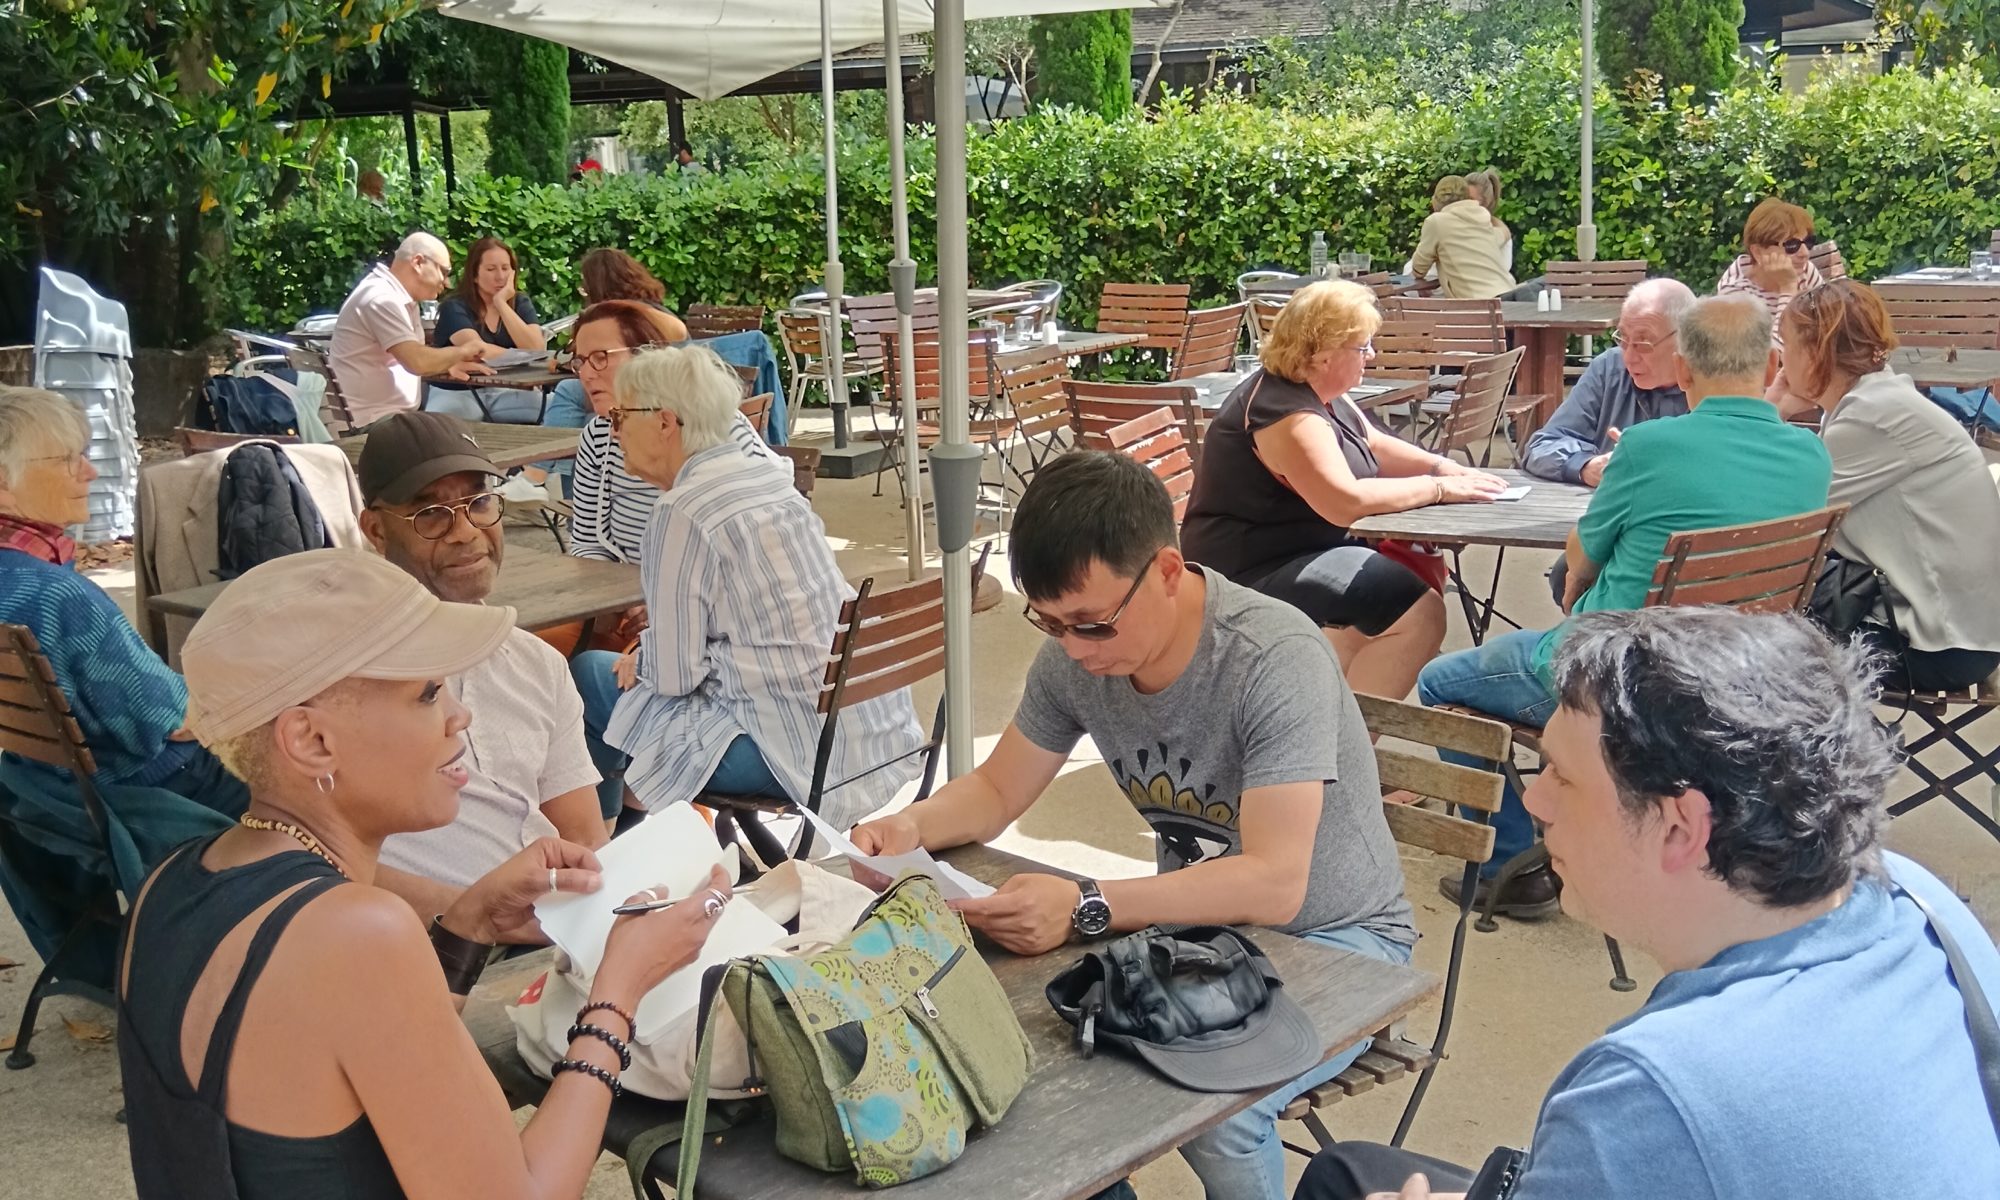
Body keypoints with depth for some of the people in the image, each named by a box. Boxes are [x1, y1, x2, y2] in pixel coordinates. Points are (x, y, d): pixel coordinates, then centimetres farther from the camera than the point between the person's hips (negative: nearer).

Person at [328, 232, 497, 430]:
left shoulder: (398, 297, 12)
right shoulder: (380, 298, -18)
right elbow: (417, 362, -27)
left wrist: (448, 365, 3)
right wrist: (463, 351, -11)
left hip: (397, 413, 9)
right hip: (378, 420, -9)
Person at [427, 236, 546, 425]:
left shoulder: (520, 303, 3)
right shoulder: (455, 307, -10)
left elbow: (536, 351, -14)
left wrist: (501, 303, -15)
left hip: (502, 392, 4)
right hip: (456, 393, -4)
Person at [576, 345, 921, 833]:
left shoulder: (682, 510, -15)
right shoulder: (765, 475, 8)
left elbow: (673, 676, -12)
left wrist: (641, 658, 7)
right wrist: (656, 643, 18)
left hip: (794, 749, -8)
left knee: (589, 673, 5)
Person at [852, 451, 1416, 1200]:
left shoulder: (1275, 660, -27)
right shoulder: (1074, 654, -10)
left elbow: (1275, 884, -32)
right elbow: (997, 791, 4)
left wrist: (1085, 910, -40)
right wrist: (911, 826, -17)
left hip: (1331, 940, -5)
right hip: (1196, 923, 5)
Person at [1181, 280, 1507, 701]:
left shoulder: (1317, 391, 9)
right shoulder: (1287, 412, -23)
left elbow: (1376, 447, 18)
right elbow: (1346, 501, -32)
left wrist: (1444, 467, 1)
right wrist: (1438, 489, -21)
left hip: (1296, 548, 11)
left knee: (1422, 565, 14)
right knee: (1419, 613, -17)